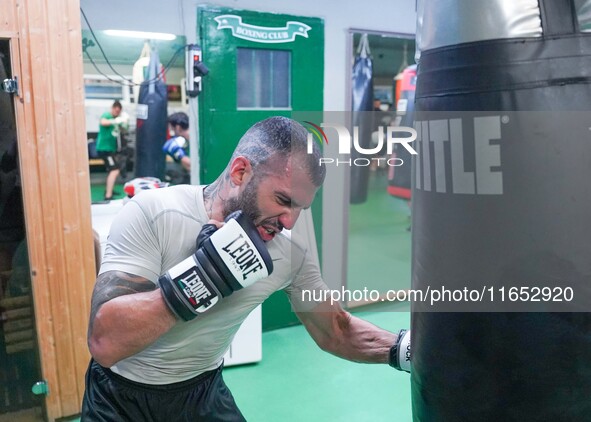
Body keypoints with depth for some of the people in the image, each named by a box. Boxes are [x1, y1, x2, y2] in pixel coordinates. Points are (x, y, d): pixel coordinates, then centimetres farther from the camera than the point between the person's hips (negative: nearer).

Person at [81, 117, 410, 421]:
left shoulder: (292, 253, -15)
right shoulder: (151, 214, -25)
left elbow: (336, 331, -2)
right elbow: (105, 343, -31)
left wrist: (403, 347, -16)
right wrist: (204, 273, -39)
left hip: (203, 392, 4)